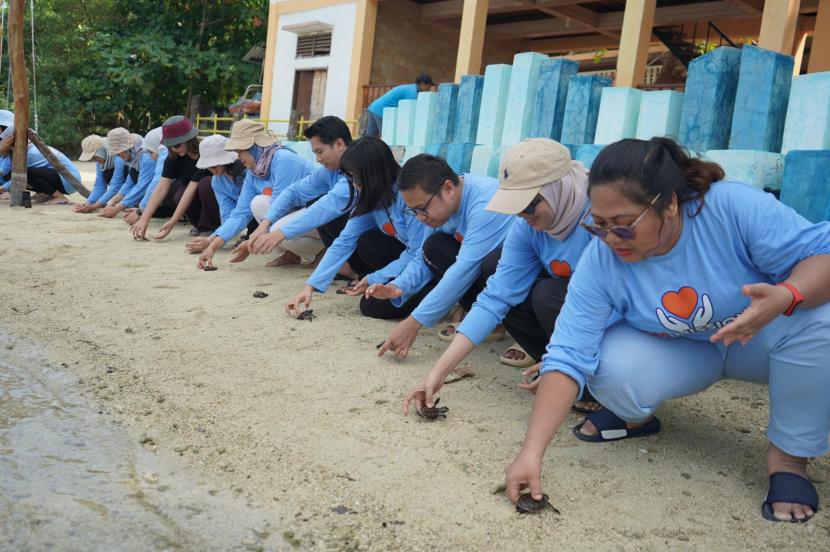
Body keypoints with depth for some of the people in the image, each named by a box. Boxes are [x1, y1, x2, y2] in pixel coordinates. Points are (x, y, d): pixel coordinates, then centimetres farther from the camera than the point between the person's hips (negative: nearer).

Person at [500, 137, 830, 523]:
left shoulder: (734, 206, -30)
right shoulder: (600, 261, -25)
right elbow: (568, 357, -27)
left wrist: (787, 296, -48)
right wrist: (532, 450, -35)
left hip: (763, 337, 0)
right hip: (679, 353, 1)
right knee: (611, 369, -30)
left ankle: (789, 455, -10)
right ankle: (635, 416, 8)